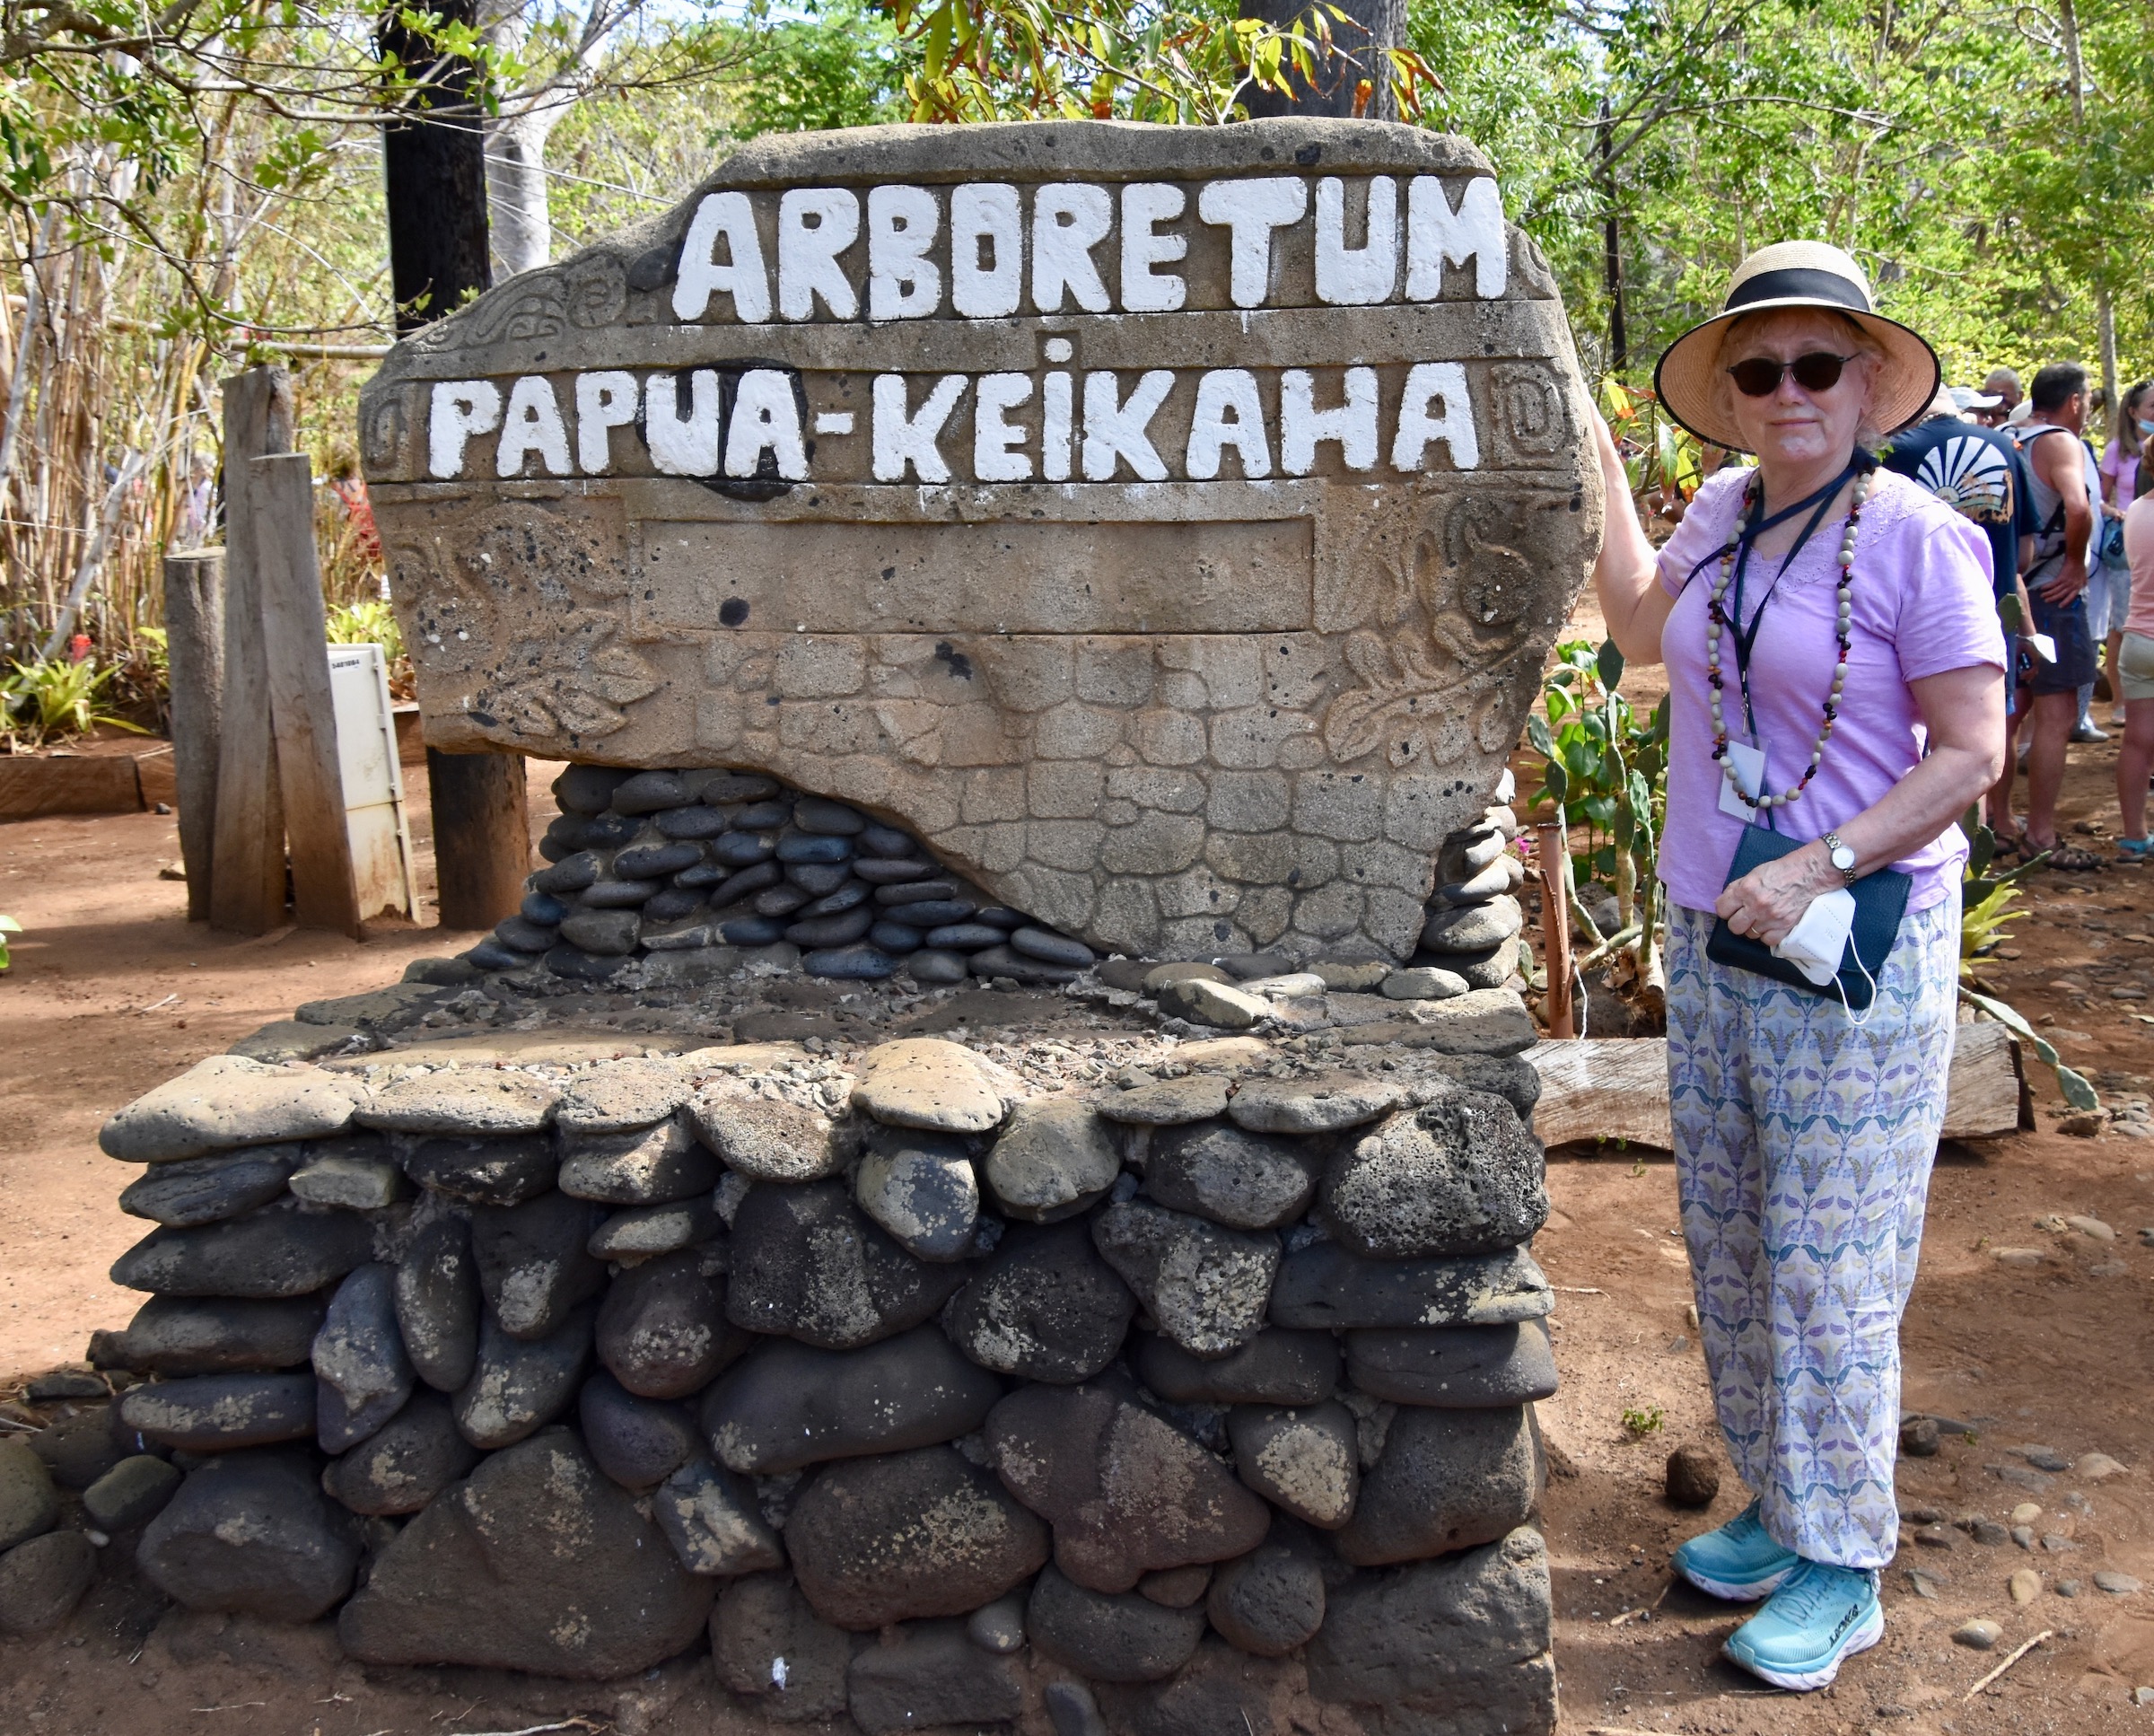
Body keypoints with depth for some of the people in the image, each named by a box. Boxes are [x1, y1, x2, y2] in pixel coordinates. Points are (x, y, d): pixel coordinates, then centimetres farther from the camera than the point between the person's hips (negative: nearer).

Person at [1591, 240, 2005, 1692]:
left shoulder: (1916, 536, -13)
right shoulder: (1725, 513, 5)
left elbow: (1972, 754, -13)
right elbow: (1642, 632, 24)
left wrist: (1817, 871, -21)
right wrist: (1598, 468, 20)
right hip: (1712, 935, 7)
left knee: (1828, 1268, 1)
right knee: (1728, 1245, 15)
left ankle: (1843, 1569, 18)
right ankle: (1784, 1508, 33)